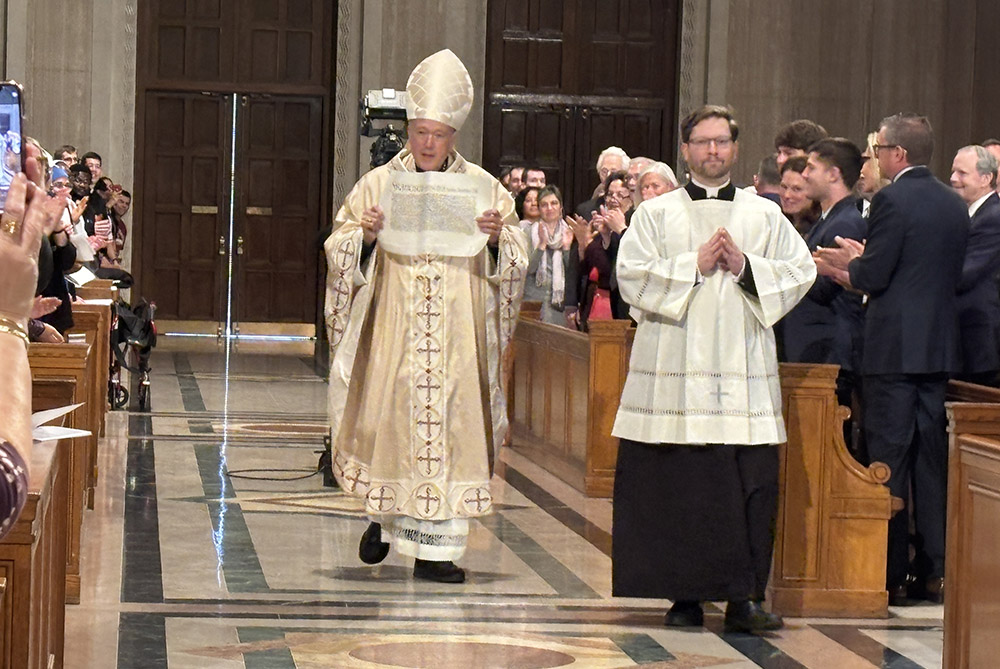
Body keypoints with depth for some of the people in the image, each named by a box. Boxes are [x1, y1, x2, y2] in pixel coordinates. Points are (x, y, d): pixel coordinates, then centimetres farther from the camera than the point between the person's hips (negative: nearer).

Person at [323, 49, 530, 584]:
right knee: (390, 421, 3)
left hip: (456, 334, 0)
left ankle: (434, 547, 4)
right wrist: (365, 235, -17)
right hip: (392, 333, 0)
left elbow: (516, 259, 6)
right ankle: (386, 515, 30)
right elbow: (339, 252, 3)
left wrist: (498, 237, -16)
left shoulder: (483, 188, 6)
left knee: (447, 427, -2)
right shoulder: (378, 184, 5)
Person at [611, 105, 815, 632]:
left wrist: (745, 267, -8)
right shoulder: (656, 214, 10)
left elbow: (801, 272, 6)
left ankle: (742, 597, -2)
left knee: (750, 486, -5)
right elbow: (631, 276, -2)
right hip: (674, 375, -1)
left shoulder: (766, 216, 14)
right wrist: (695, 265, -9)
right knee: (677, 486, -1)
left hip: (745, 375, 1)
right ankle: (685, 595, 7)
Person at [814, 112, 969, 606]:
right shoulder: (954, 205, 11)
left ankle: (892, 574, 0)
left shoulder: (892, 200, -12)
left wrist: (850, 265, 9)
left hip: (894, 347, -7)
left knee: (888, 458, -2)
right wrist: (857, 267, 19)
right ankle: (937, 570, 11)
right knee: (932, 459, 10)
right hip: (940, 347, 7)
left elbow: (873, 277, -14)